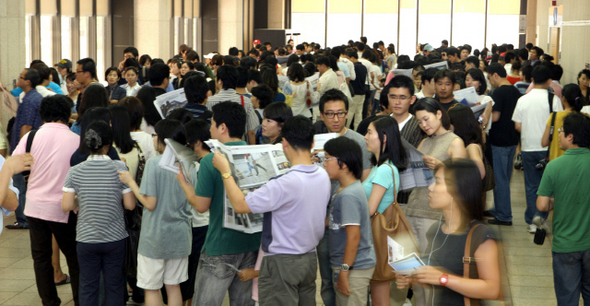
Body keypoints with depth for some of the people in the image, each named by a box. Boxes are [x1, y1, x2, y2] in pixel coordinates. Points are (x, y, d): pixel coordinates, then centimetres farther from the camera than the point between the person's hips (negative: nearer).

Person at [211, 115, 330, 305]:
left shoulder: (286, 184, -26)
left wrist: (225, 171, -12)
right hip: (310, 259, 8)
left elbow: (240, 205, -22)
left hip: (282, 262, -8)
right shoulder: (323, 176, -1)